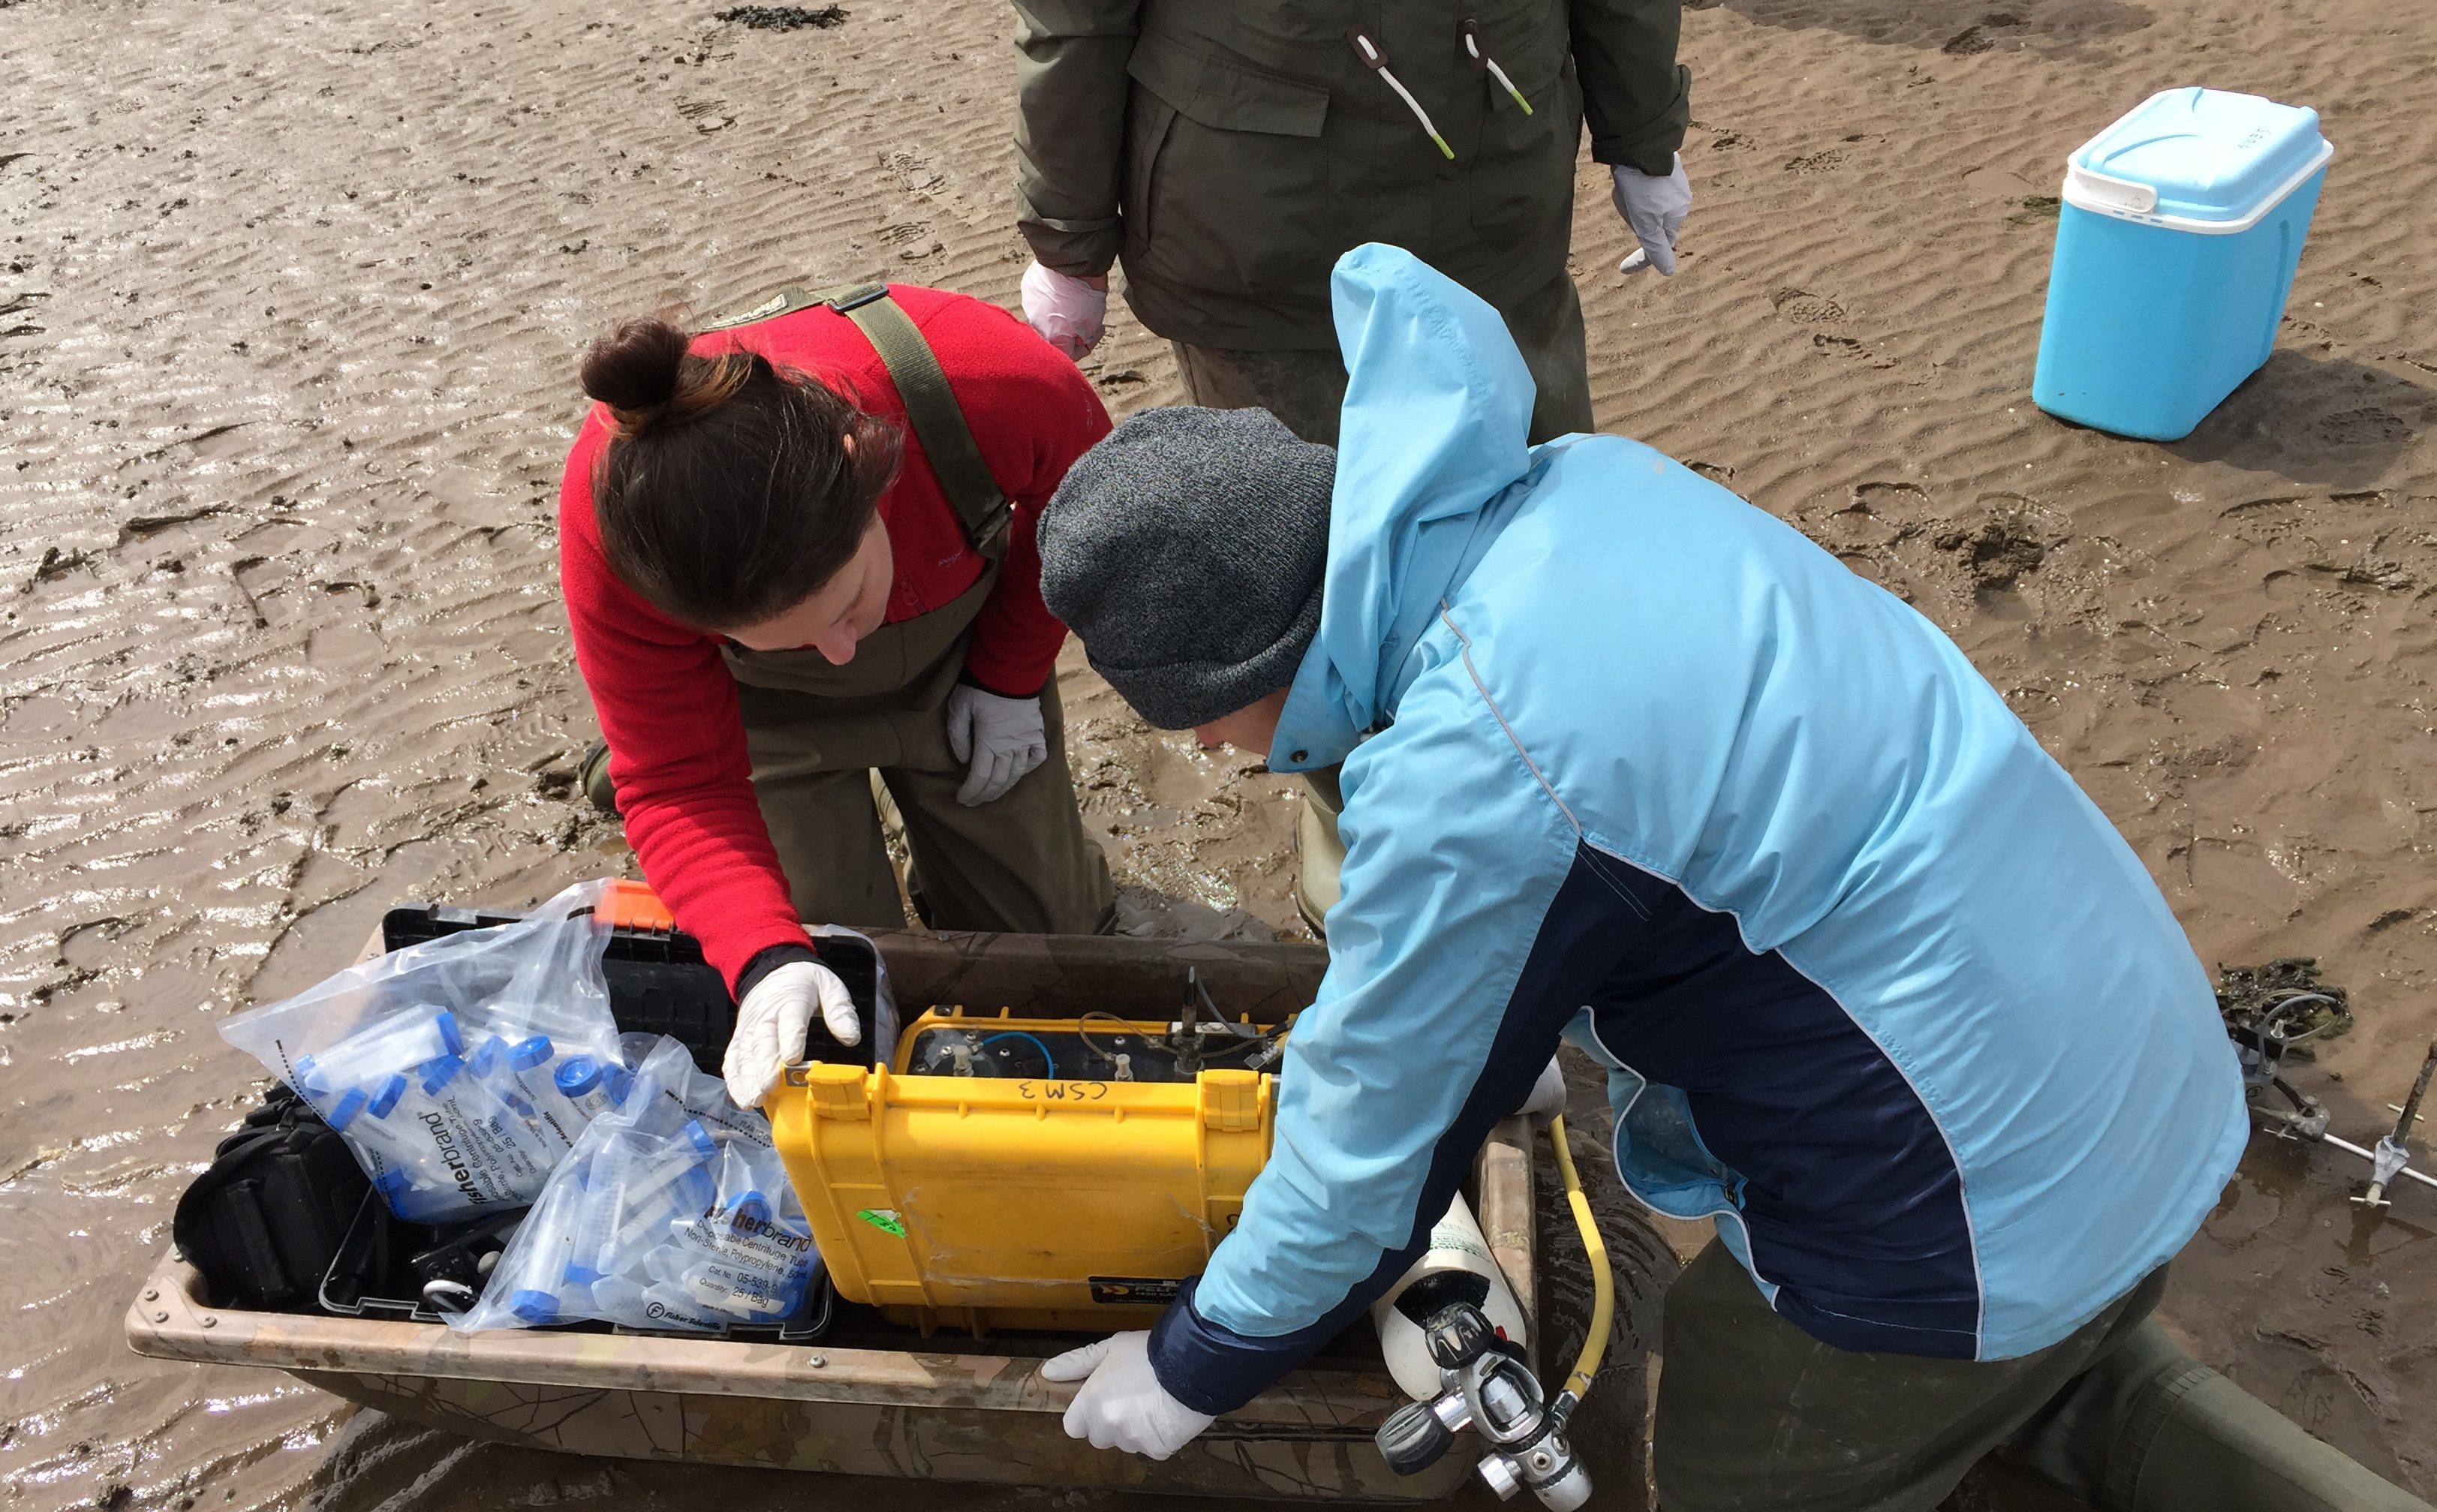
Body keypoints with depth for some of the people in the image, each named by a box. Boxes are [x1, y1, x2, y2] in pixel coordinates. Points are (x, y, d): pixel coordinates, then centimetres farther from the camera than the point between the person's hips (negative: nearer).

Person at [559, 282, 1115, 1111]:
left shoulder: (1000, 383, -41)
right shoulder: (613, 524, -40)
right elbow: (677, 787, -29)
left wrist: (1010, 677, -8)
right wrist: (766, 962, -46)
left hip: (960, 638, 1)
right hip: (768, 702, -1)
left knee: (1041, 924, 7)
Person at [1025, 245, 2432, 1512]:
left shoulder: (1468, 779, -29)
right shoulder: (1587, 481, -3)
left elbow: (1379, 1148, -14)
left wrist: (1197, 1365, 5)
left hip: (1972, 1209, -9)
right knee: (2043, 1361, 35)